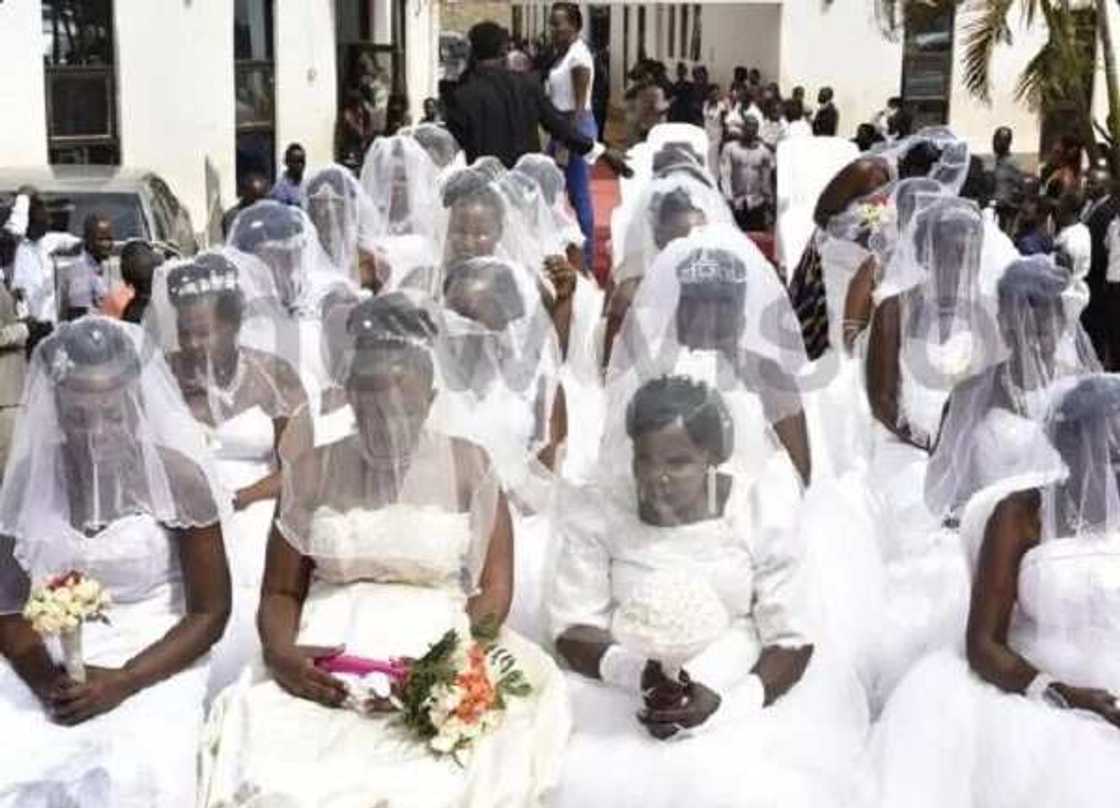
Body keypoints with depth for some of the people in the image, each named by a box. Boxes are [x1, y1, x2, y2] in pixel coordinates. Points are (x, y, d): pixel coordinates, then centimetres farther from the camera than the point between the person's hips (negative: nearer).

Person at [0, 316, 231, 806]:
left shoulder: (177, 478, -7)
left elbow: (210, 612, -5)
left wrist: (124, 682, -17)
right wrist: (43, 677, -15)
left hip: (152, 664, -2)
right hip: (50, 667, 3)